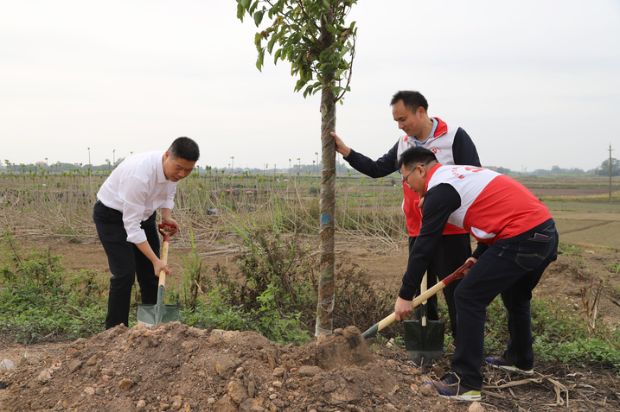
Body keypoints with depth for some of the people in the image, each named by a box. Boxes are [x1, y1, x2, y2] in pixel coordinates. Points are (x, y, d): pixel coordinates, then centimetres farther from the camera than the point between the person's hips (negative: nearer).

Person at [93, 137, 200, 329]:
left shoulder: (174, 169, -16)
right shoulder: (139, 174, -39)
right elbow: (131, 225, -34)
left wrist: (166, 216, -10)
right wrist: (155, 260, -32)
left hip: (143, 213, 7)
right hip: (112, 215, -7)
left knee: (151, 274, 3)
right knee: (124, 274, -14)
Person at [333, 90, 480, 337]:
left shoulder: (455, 137, -6)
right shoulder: (403, 145, 13)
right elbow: (376, 169, 15)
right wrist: (345, 151, 5)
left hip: (451, 233, -6)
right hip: (418, 233, 6)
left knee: (456, 293, -2)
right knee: (422, 293, 12)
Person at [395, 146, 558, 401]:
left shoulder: (439, 189, -7)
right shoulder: (462, 173, 22)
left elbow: (424, 246, -9)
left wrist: (405, 295, -3)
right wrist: (478, 256, 31)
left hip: (521, 240, -10)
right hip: (547, 231, 10)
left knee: (468, 298, -5)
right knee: (515, 295, 30)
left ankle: (466, 384, -2)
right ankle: (521, 360, 47)